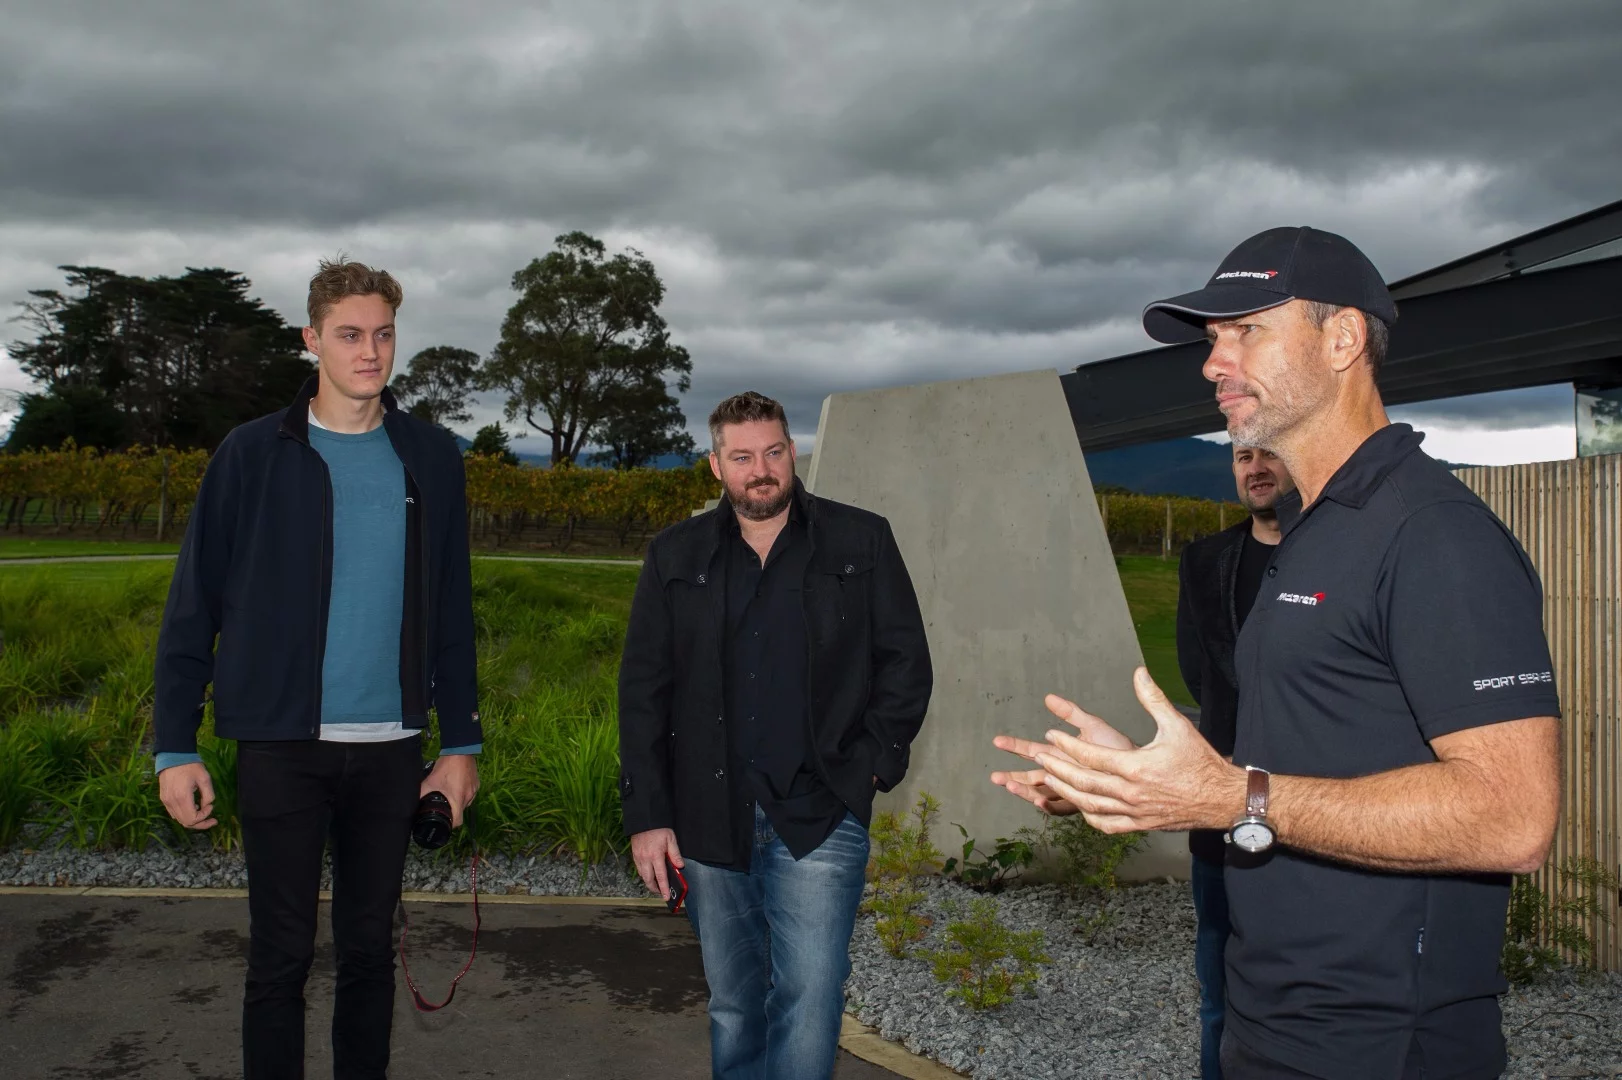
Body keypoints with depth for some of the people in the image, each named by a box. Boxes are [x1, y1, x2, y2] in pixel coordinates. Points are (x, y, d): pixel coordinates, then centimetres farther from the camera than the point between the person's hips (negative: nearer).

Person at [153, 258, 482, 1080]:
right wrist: (175, 747, -4)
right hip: (283, 743, -2)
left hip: (390, 746, 2)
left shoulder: (431, 458, 5)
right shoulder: (254, 454, -1)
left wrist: (461, 740, 6)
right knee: (281, 954, 6)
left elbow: (451, 612, 7)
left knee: (369, 948, 13)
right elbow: (192, 606, 0)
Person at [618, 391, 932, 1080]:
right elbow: (642, 690, 6)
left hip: (819, 819, -2)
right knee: (733, 1006, 14)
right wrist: (647, 815, 1)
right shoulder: (675, 556, 7)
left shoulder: (861, 542, 3)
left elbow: (906, 661, 6)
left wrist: (874, 763, -5)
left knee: (809, 998, -7)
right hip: (708, 822, 2)